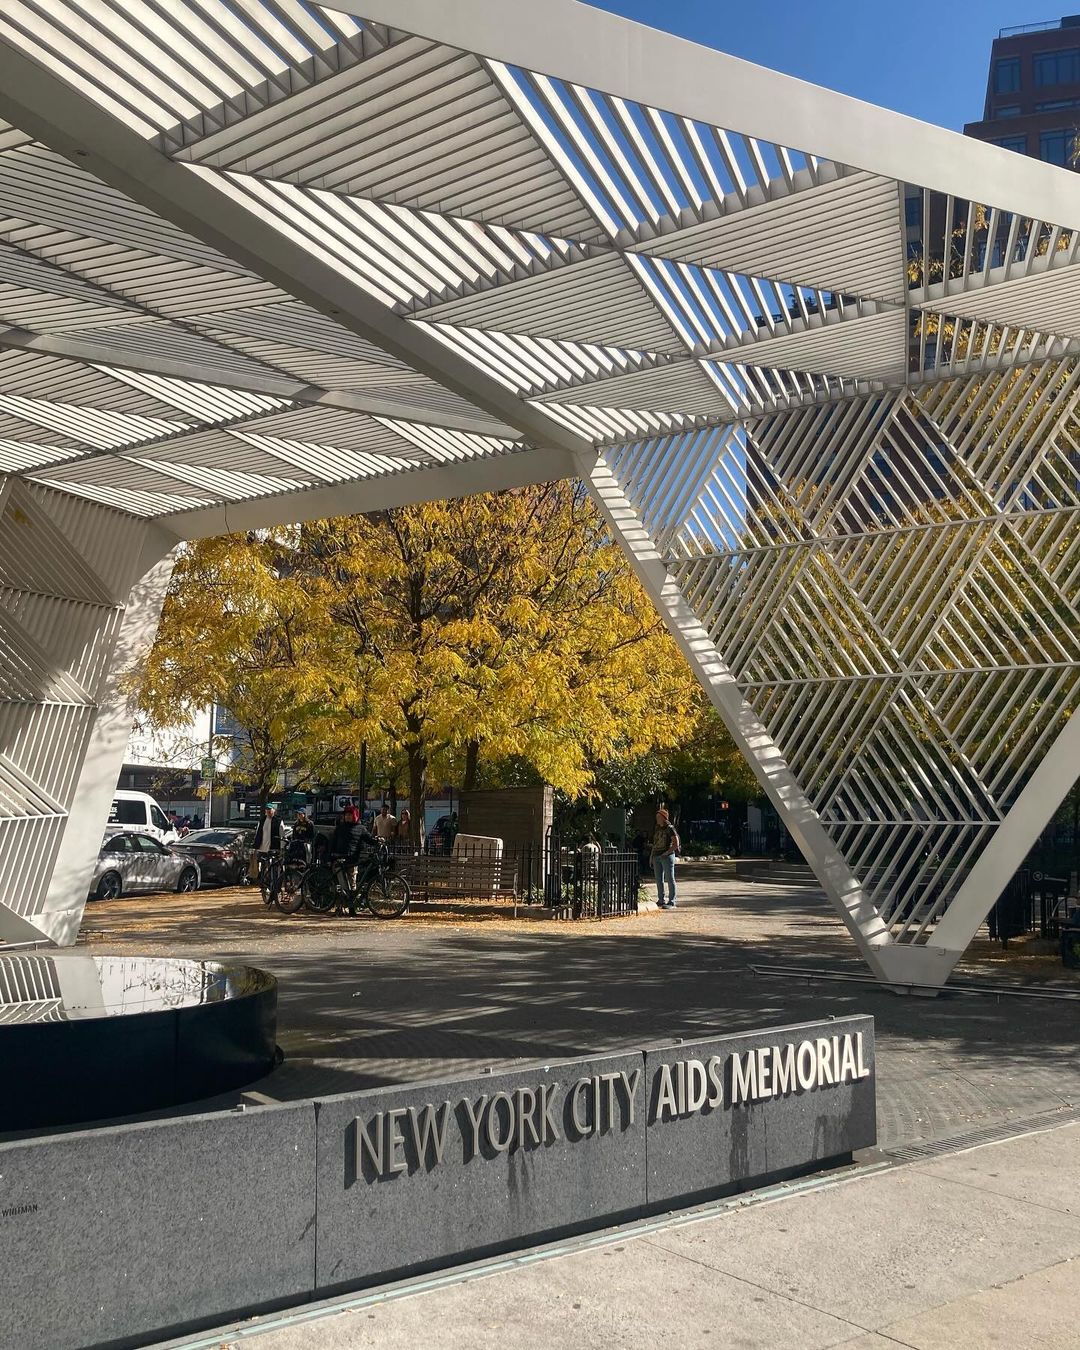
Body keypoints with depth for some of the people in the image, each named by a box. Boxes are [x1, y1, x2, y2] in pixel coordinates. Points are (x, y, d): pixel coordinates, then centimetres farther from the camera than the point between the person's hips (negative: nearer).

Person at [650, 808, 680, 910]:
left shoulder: (670, 828, -7)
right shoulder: (657, 829, 14)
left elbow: (676, 844, -11)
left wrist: (667, 852, -16)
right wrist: (651, 855, 14)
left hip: (667, 856, -7)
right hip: (656, 856, 8)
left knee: (670, 879, -5)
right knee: (659, 879, 10)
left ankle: (671, 902, -4)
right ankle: (661, 900, 19)